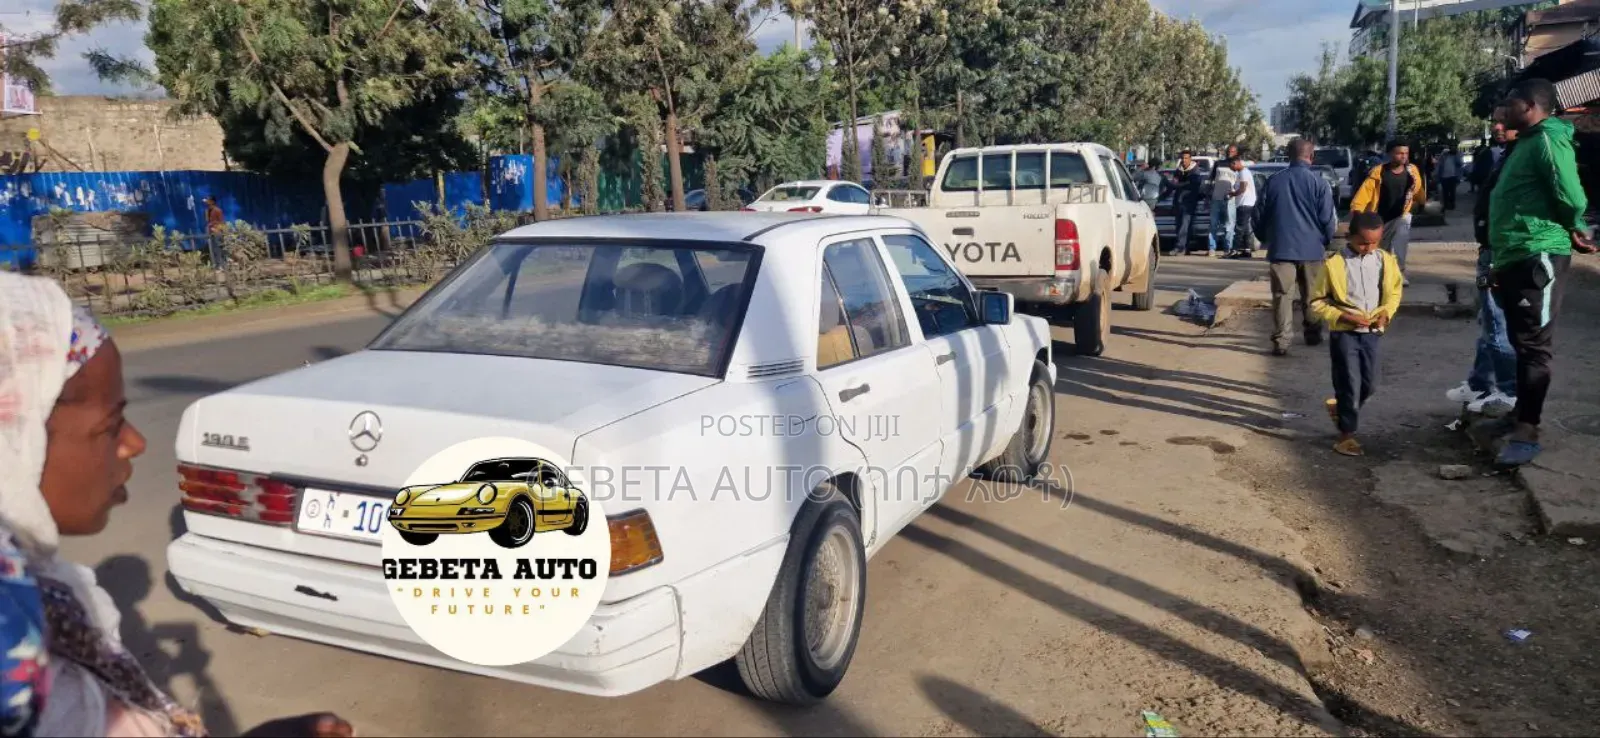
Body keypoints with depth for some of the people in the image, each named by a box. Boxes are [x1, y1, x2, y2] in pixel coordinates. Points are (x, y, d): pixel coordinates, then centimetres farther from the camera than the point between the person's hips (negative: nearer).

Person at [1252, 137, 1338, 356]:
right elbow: (1329, 218, -5)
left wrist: (1265, 239, 21)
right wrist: (1326, 240, 13)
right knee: (1311, 296, 16)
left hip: (1280, 248, 0)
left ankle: (1281, 342, -6)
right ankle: (1313, 334, 28)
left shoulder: (1273, 181, 0)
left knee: (1281, 295, 1)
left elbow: (1258, 215, 5)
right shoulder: (1318, 182, -6)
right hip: (1312, 248, 0)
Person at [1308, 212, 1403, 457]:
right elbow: (1316, 301, -6)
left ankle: (1341, 408, 38)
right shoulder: (1334, 263, -12)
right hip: (1344, 333, -4)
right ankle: (1346, 434, 10)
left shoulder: (1386, 260, -1)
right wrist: (1343, 317, -17)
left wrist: (1386, 313, -5)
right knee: (1350, 384, -2)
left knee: (1369, 385, 11)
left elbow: (1394, 292, 14)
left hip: (1372, 332, 4)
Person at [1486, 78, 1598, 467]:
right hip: (1515, 257, 10)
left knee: (1533, 346, -8)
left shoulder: (1547, 140, -11)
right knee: (1521, 343, 15)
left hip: (1538, 257, -10)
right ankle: (1522, 415, 24)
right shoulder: (1525, 144, 20)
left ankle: (1527, 433, -7)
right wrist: (1499, 261, 18)